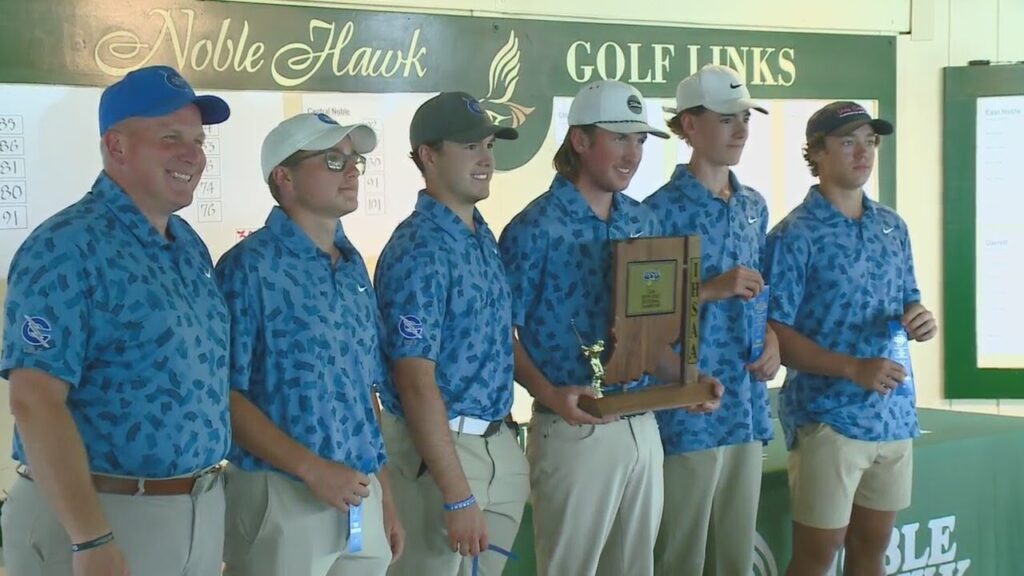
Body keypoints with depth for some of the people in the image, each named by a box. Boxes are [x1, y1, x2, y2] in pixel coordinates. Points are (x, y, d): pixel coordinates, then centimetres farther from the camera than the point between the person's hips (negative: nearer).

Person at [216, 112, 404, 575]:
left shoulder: (354, 267, 11)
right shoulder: (250, 266, -10)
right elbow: (224, 394, -14)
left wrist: (384, 495, 15)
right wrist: (312, 469, -18)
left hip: (361, 498, 7)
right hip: (281, 499, -6)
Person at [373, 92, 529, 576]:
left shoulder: (483, 236, 8)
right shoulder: (418, 251, -19)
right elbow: (416, 382, -22)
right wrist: (456, 496, -23)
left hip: (498, 441, 8)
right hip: (441, 444, -8)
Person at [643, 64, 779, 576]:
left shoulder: (754, 206, 12)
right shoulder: (662, 210, -10)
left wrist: (772, 337, 4)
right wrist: (712, 289, -21)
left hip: (747, 405, 7)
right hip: (688, 409, -6)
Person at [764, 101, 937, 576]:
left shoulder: (893, 226, 9)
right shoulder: (794, 236, -11)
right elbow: (774, 335, -14)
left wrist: (919, 322, -6)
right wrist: (854, 368, -23)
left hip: (894, 414, 6)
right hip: (827, 417, -6)